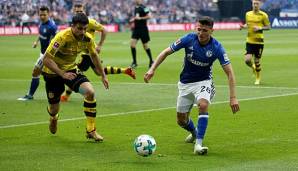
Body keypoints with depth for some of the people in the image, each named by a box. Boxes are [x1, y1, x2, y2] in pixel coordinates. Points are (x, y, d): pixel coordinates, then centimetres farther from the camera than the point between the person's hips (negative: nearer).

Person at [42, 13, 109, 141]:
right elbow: (46, 59, -31)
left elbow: (94, 55, 8)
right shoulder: (62, 37, -32)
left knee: (90, 92, -22)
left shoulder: (87, 39, -14)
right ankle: (53, 118, 49)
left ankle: (91, 130, -12)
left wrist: (103, 75, 9)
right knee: (54, 109, 6)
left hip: (71, 69, 4)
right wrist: (63, 74, -37)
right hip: (53, 72, -4)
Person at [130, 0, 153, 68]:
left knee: (145, 45, 4)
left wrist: (140, 18, -22)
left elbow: (149, 16, -17)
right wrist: (133, 20, 8)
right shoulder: (136, 8, 11)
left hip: (143, 29, -7)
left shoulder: (143, 7, -13)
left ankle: (151, 61, 22)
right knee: (132, 43, -7)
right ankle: (134, 62, 1)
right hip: (136, 29, 7)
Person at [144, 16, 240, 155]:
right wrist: (152, 69, -17)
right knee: (181, 120, 8)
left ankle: (198, 144, -30)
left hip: (203, 82, -2)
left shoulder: (216, 47, -20)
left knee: (203, 105, -34)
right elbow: (166, 52, -6)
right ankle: (194, 133, 44)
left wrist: (233, 97, -26)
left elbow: (229, 73, -18)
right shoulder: (189, 39, -17)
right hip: (185, 83, 3)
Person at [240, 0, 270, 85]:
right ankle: (253, 67, 25)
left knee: (257, 61, 4)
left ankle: (258, 78, 27)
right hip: (249, 41, 3)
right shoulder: (248, 14, 6)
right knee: (247, 60, -11)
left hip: (259, 41, -2)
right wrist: (243, 26, -1)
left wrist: (260, 28, -18)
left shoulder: (263, 15, -5)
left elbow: (268, 27, -1)